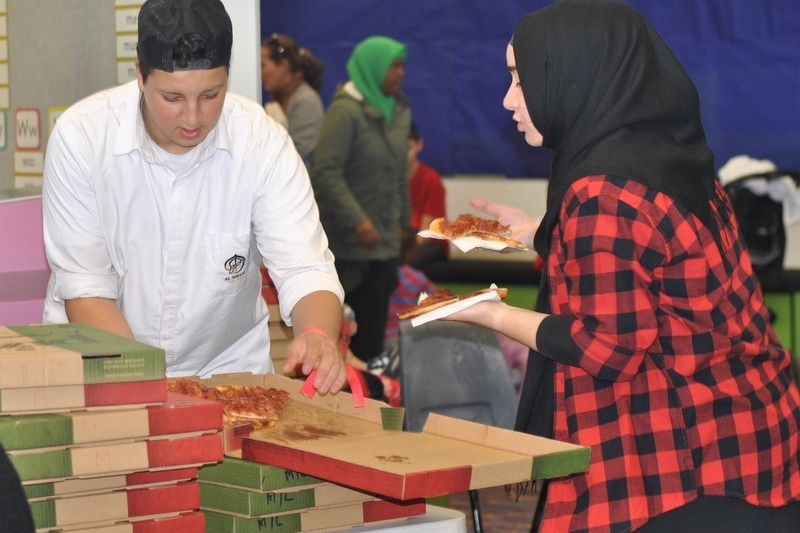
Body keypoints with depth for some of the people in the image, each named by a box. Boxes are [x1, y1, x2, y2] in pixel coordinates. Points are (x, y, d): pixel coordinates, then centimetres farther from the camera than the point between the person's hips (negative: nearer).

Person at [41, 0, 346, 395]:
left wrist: (319, 335, -38)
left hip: (227, 366, 1)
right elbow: (86, 291, -12)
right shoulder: (80, 137, -14)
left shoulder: (263, 143, -11)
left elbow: (304, 269, -15)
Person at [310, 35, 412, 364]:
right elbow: (326, 171, -18)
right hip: (353, 245, -7)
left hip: (385, 240, 7)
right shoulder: (345, 111, -13)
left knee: (376, 323, 8)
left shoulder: (399, 109, 12)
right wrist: (357, 221, -23)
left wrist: (404, 220, 18)